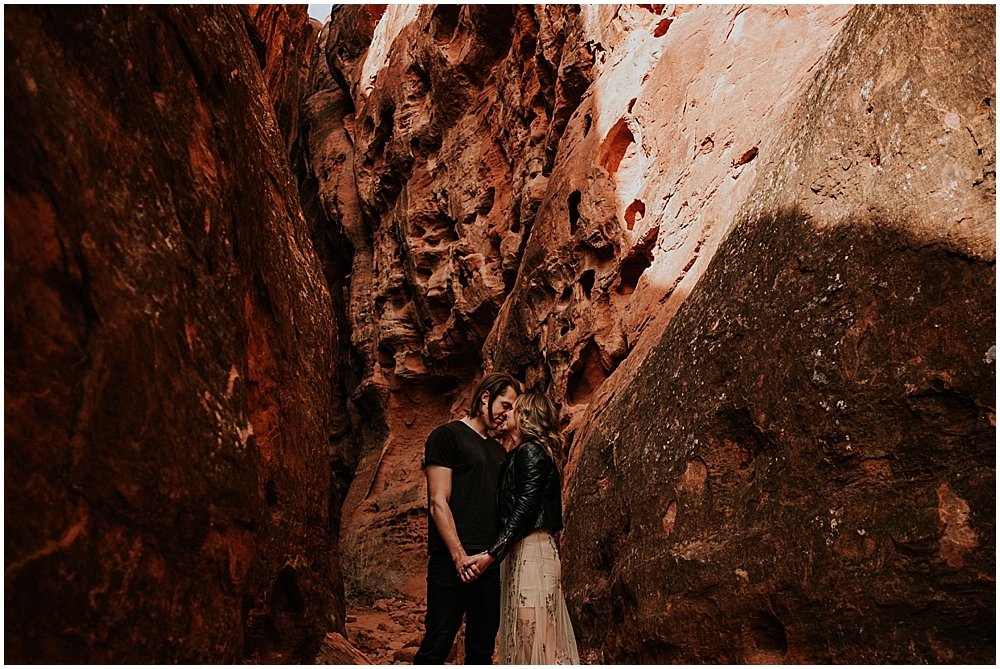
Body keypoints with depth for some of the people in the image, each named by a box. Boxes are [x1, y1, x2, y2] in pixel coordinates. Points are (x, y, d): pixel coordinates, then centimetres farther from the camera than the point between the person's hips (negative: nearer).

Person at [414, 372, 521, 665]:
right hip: (451, 562, -7)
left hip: (492, 562, 7)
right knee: (436, 647, -6)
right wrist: (459, 556, -16)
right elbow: (438, 502, -8)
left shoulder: (500, 451, 21)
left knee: (482, 649, 9)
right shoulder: (447, 436, 0)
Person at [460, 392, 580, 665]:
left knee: (535, 643, -8)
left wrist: (491, 555, -22)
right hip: (521, 553, 10)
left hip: (531, 551, -10)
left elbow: (524, 510, -18)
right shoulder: (519, 455, 19)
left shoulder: (530, 452, -9)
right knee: (524, 643, 11)